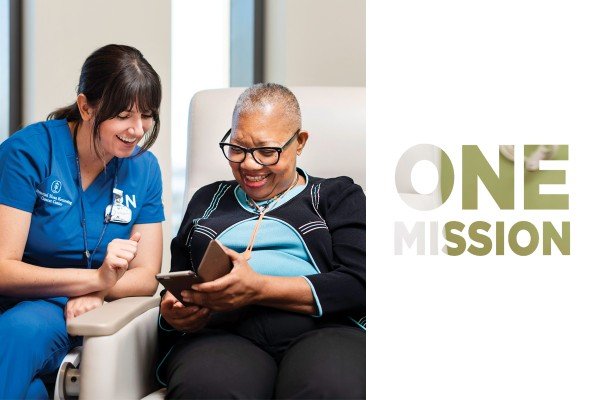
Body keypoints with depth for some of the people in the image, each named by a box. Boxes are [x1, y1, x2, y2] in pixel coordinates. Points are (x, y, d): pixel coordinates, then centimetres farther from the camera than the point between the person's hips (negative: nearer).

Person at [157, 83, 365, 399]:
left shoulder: (339, 196, 19)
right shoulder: (207, 200, 30)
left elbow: (358, 284, 2)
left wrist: (259, 288, -12)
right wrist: (173, 311, 4)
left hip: (323, 330, -2)